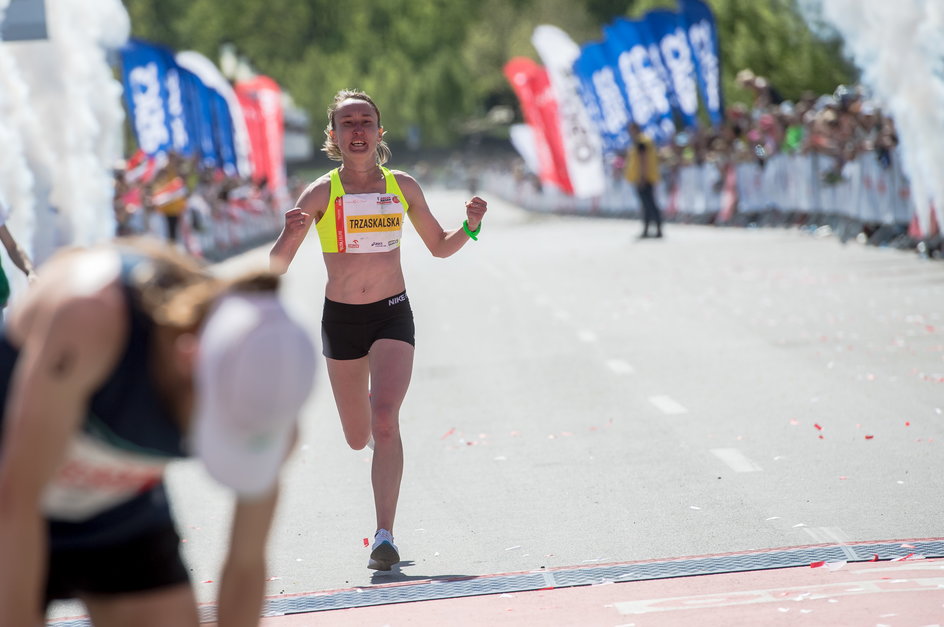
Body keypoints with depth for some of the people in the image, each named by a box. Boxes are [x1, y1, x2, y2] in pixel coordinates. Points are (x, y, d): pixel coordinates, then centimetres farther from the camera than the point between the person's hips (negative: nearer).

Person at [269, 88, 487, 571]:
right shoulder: (321, 194, -6)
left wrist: (470, 227, -7)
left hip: (393, 314, 0)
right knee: (358, 439, 12)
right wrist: (291, 234, -28)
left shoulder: (403, 187, 0)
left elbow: (440, 247, 13)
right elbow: (275, 267, -7)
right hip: (340, 319, 1)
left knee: (385, 423, -22)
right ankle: (370, 415, 52)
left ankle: (385, 534, -18)